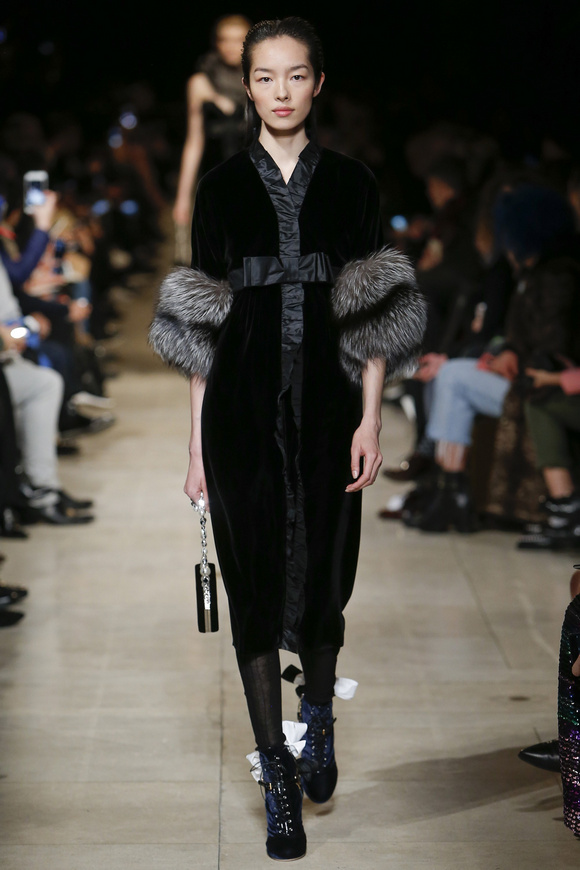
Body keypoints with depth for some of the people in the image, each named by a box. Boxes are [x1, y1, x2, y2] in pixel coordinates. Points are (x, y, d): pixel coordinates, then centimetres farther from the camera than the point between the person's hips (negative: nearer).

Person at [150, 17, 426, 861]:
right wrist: (196, 438, 2)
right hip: (243, 407, 0)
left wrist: (371, 419, -5)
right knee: (257, 582, 1)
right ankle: (278, 779, 10)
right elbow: (204, 321, 4)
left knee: (323, 572, 8)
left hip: (326, 405, 0)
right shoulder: (221, 187, 3)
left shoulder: (351, 182, 4)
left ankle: (318, 718, 38)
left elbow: (372, 314, 2)